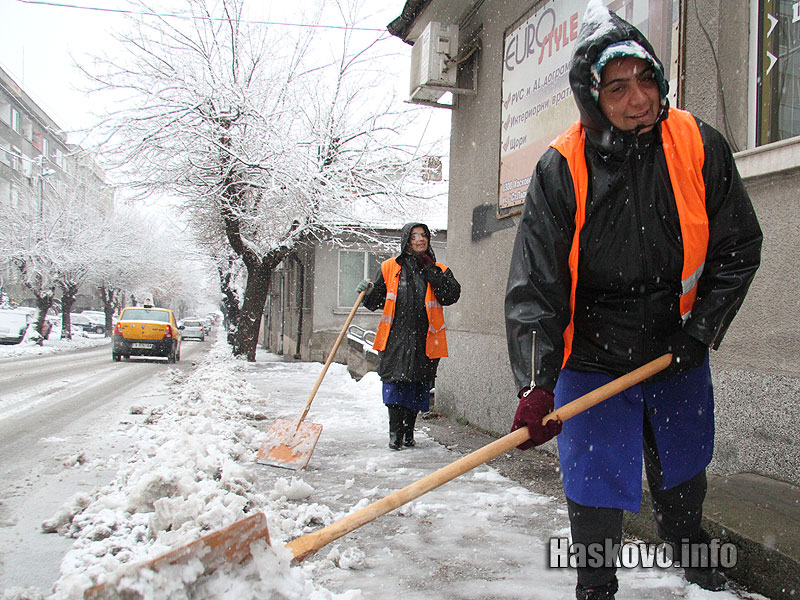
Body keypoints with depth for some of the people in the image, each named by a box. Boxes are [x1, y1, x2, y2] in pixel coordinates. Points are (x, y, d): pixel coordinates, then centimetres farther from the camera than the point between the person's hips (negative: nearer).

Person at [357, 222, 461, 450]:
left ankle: (408, 431, 23)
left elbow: (451, 295, -8)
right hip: (396, 338, -1)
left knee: (419, 385, 7)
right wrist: (368, 292, -10)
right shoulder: (390, 268, 9)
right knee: (395, 384, -5)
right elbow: (376, 302, 12)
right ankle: (395, 432, 7)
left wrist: (429, 269, -9)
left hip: (425, 340, 1)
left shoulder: (439, 270, 9)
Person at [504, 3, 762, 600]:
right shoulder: (562, 168, -18)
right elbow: (535, 285, -21)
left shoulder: (699, 147, -10)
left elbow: (738, 250, -1)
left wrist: (698, 332, -9)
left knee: (683, 467, 22)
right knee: (596, 484, -2)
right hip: (592, 358, -3)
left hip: (679, 351, 3)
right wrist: (537, 387, -29)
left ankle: (688, 545, 53)